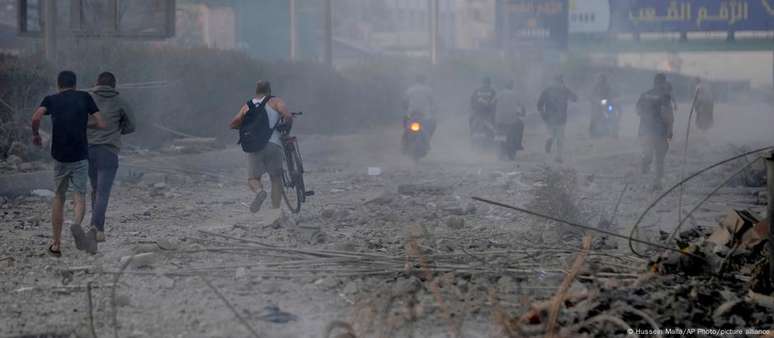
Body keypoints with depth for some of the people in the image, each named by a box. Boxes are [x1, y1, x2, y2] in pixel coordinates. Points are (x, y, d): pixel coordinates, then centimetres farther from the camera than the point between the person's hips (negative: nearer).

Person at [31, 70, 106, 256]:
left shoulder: (51, 100, 6)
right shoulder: (84, 97, 5)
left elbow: (36, 117, -13)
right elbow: (101, 124, 1)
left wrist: (35, 134, 5)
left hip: (60, 156, 1)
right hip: (80, 156, -1)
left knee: (59, 197, 14)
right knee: (80, 196, 2)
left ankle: (56, 244, 14)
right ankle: (77, 224, -32)